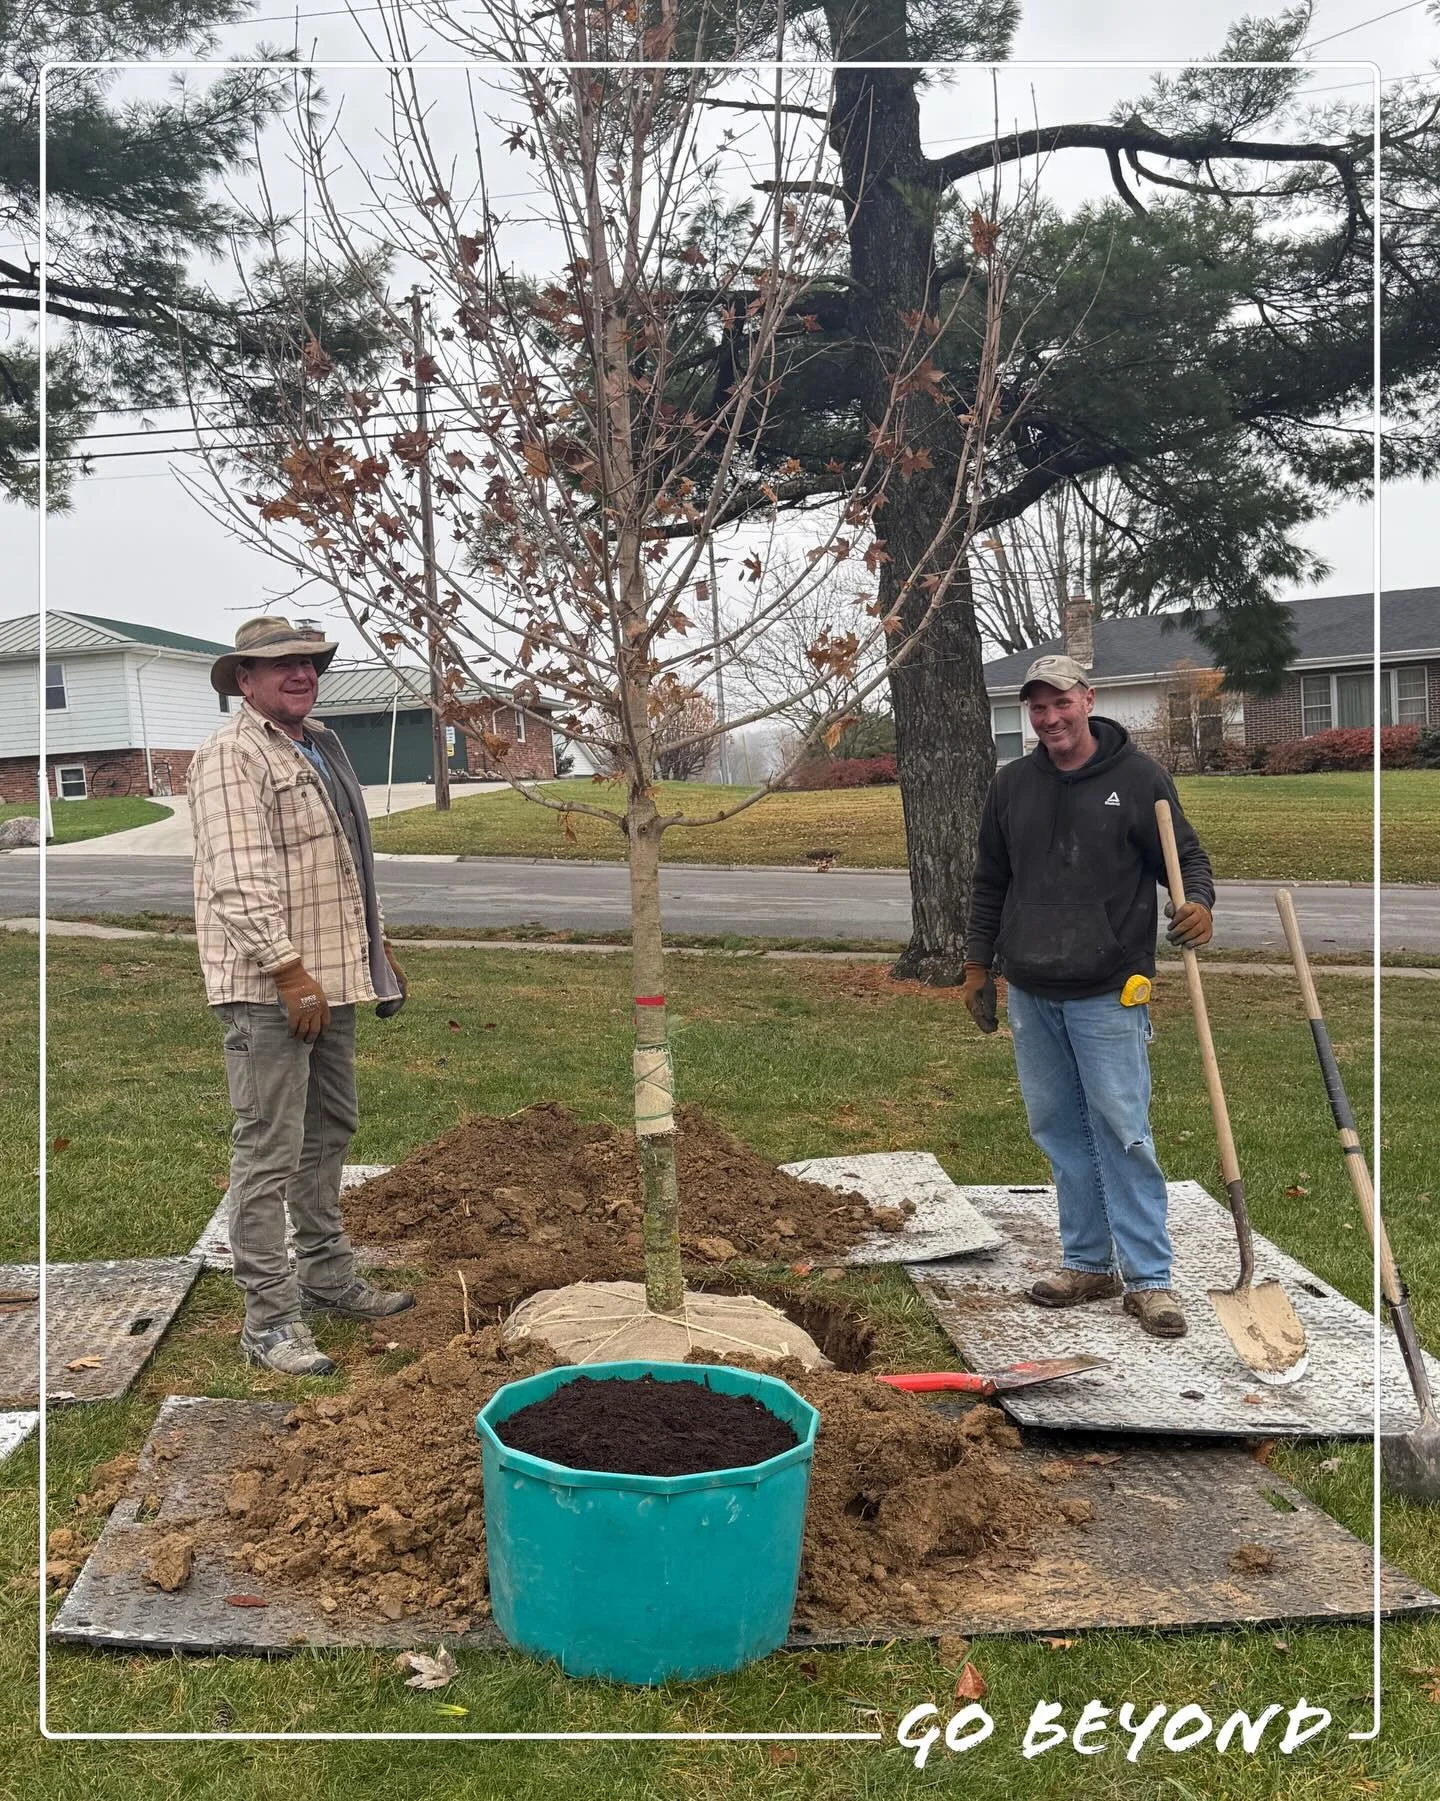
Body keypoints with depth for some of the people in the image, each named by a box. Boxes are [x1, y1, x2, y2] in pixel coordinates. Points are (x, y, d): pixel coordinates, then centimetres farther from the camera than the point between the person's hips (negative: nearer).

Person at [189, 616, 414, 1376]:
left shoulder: (322, 746, 16)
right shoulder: (231, 756, -13)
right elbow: (240, 880, -21)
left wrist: (378, 946, 21)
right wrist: (290, 972, -24)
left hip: (330, 977, 9)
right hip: (270, 987, -9)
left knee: (328, 1133, 18)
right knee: (268, 1152, -5)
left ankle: (328, 1278, 32)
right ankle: (270, 1320, 3)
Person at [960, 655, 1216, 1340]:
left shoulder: (1138, 777, -3)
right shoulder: (1011, 784, 10)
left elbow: (1187, 856, 0)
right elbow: (990, 884, 17)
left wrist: (1198, 903, -22)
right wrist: (977, 965, 16)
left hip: (1107, 994, -5)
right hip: (1030, 993, 5)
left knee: (1123, 1133, -5)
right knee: (1059, 1131, 11)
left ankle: (1148, 1277, 4)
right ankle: (1088, 1263, 22)